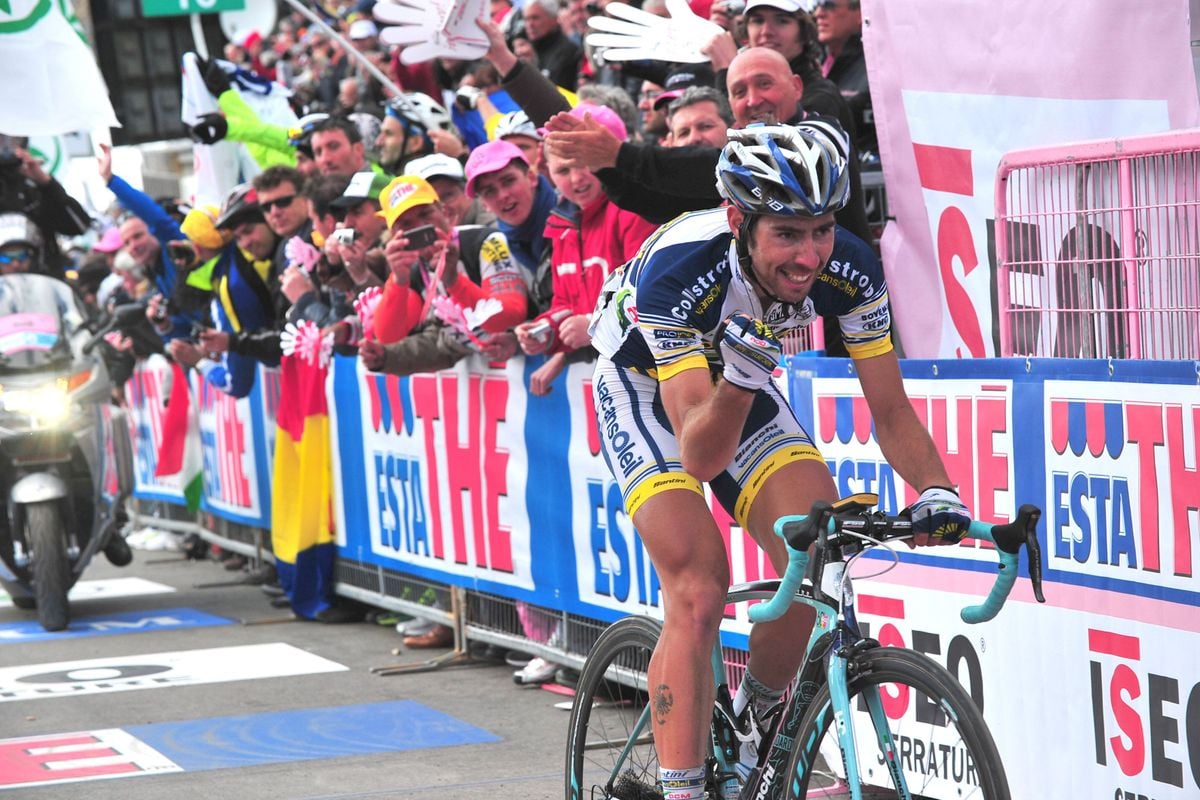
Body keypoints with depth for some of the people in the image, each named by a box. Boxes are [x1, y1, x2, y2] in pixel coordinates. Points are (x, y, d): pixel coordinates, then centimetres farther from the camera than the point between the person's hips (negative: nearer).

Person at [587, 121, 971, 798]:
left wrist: (936, 491, -36)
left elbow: (891, 412, -17)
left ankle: (759, 723, 9)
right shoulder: (679, 271, -38)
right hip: (645, 389, -4)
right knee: (699, 589, -24)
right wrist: (738, 380, -61)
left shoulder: (850, 267, -26)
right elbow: (699, 457, -42)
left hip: (743, 387, 4)